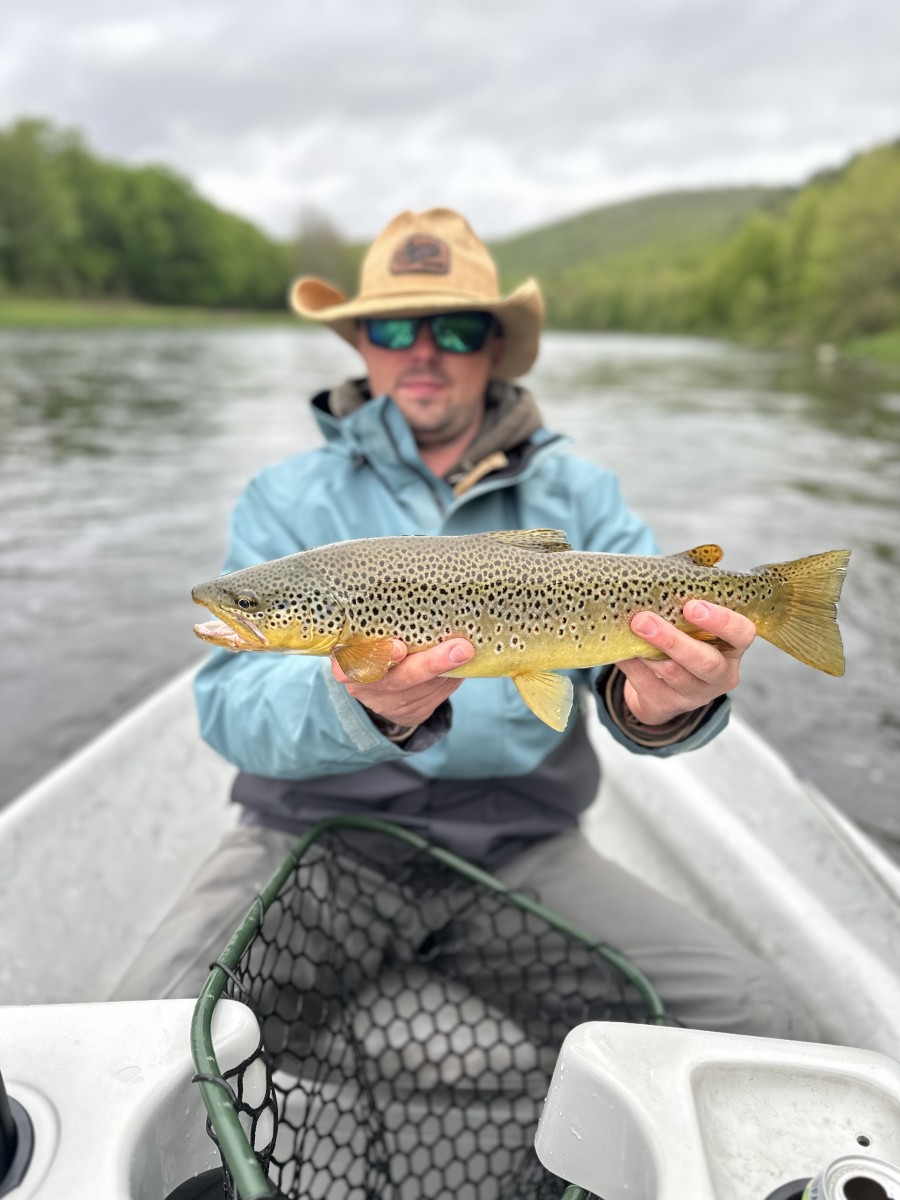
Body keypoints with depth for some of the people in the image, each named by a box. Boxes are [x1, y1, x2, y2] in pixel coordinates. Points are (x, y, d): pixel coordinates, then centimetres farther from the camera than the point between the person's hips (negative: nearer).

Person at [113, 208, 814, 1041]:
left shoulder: (578, 493, 5)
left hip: (522, 848, 1)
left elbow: (641, 642, -8)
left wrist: (659, 705, -33)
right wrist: (356, 708, -34)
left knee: (761, 1025, -15)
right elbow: (232, 706, -12)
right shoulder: (287, 500, 1)